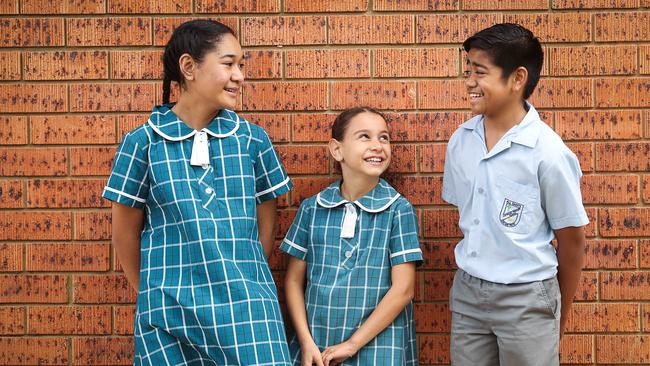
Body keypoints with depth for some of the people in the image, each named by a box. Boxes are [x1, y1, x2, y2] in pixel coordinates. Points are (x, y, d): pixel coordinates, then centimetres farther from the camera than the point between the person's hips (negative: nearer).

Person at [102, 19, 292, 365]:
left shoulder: (252, 139, 2)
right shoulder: (142, 143, -3)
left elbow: (265, 223, 10)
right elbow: (125, 232, 6)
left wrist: (246, 281, 12)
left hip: (246, 309, 1)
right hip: (169, 314, -1)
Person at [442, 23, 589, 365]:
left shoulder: (548, 152, -16)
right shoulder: (460, 140, -2)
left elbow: (571, 241, -6)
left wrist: (557, 318, 3)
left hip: (525, 298, -4)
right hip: (467, 291, 5)